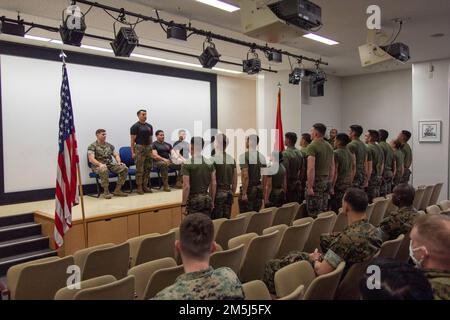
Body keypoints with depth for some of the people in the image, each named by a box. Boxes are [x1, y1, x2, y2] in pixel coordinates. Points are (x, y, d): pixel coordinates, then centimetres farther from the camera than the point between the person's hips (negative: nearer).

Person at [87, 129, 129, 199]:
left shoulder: (109, 145, 16)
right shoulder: (92, 146, -2)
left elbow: (116, 155, 14)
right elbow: (91, 159, -14)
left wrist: (119, 162, -8)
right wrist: (100, 164, -31)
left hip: (110, 164, 5)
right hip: (98, 166, -5)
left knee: (124, 168, -18)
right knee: (104, 170, -41)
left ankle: (117, 190, -11)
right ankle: (106, 191, -23)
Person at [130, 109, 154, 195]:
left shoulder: (149, 126, 15)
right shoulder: (135, 126, -3)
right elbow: (133, 140, -6)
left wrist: (152, 148, 14)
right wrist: (133, 152, -11)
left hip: (149, 148, 6)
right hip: (139, 148, -6)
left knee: (148, 168, 7)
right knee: (139, 169, -4)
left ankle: (145, 186, 16)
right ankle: (139, 187, 2)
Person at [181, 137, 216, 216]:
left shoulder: (187, 164, -10)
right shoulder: (209, 163, 4)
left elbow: (186, 186, -14)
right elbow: (213, 184, 5)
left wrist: (183, 205, -8)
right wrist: (212, 201, 15)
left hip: (193, 199, -5)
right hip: (206, 199, 5)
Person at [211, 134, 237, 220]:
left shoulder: (214, 159, -11)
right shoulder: (232, 159, 8)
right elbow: (235, 181, 12)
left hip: (218, 193, -6)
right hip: (228, 193, 6)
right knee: (227, 220, 12)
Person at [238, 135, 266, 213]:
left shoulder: (244, 156, -13)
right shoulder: (262, 156, 7)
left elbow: (245, 176, -20)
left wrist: (244, 193, -17)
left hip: (249, 189, -6)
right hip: (259, 189, 7)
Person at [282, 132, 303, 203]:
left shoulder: (285, 153, -17)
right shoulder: (299, 153, 7)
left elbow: (285, 171, -19)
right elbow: (301, 169, 12)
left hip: (288, 184, -7)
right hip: (297, 184, 7)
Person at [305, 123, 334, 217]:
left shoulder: (312, 146, -14)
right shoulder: (329, 146, 12)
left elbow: (311, 168, -21)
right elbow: (332, 167, 16)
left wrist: (310, 187, -19)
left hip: (316, 181, -8)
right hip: (326, 181, 8)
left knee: (314, 213, -2)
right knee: (324, 211, 15)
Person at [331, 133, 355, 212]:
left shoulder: (336, 153, -14)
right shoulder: (352, 154, 9)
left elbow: (334, 172, -17)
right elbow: (354, 170, 14)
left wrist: (331, 187, -13)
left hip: (338, 186, -7)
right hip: (348, 186, 8)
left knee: (336, 210, -1)